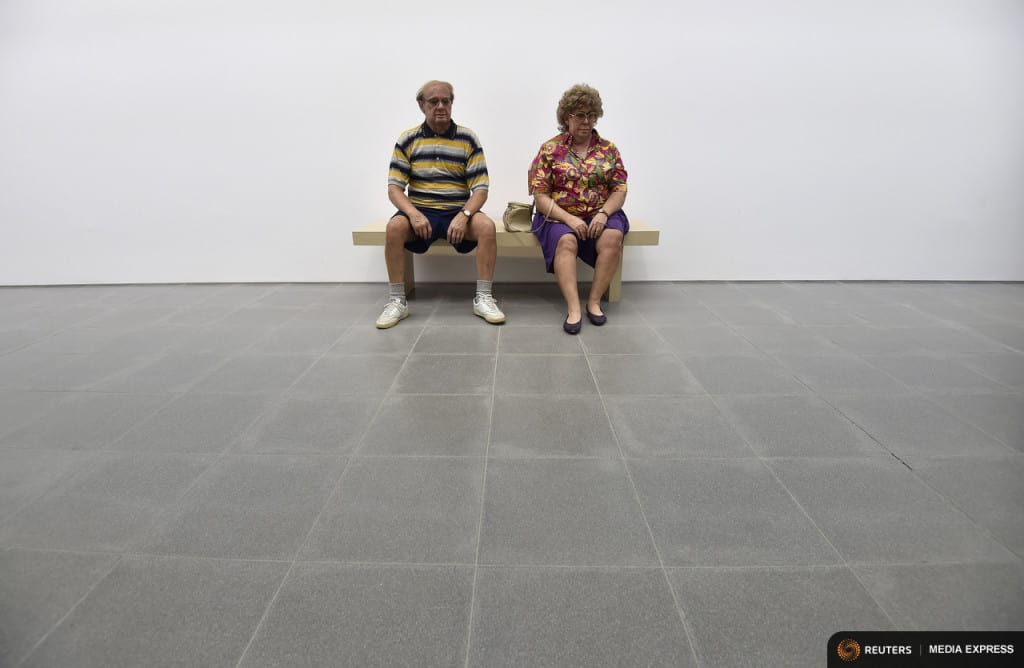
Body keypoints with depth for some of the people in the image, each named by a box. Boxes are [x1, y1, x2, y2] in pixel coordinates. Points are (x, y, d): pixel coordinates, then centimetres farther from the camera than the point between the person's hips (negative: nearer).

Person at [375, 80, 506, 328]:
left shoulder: (468, 138, 3)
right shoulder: (407, 139, 4)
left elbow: (480, 189, -2)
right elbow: (394, 188, 0)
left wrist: (464, 215, -21)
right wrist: (414, 214, -20)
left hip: (458, 211, 0)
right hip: (419, 210, 0)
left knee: (487, 226, -30)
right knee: (395, 226, -31)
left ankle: (483, 298, -19)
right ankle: (397, 301, -18)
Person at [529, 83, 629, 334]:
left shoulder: (608, 149, 10)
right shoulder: (550, 149, 2)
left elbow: (620, 190, 6)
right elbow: (540, 195, -4)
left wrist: (603, 214, -15)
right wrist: (569, 218, -19)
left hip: (600, 214, 2)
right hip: (559, 216, -2)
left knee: (613, 236, -31)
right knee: (565, 240, -35)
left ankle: (594, 301, -21)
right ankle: (573, 308, -39)